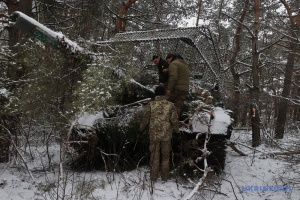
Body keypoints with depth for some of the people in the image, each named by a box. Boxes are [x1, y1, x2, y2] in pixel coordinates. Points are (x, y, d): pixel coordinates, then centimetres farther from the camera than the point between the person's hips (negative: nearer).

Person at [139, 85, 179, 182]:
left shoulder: (150, 105, -9)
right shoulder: (170, 105, -8)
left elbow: (145, 119, -3)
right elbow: (174, 120, -4)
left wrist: (141, 129, 15)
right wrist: (176, 130, 15)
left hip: (154, 135, 0)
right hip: (166, 135, 0)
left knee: (154, 156, 11)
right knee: (165, 156, 15)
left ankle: (153, 177, 18)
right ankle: (164, 177, 23)